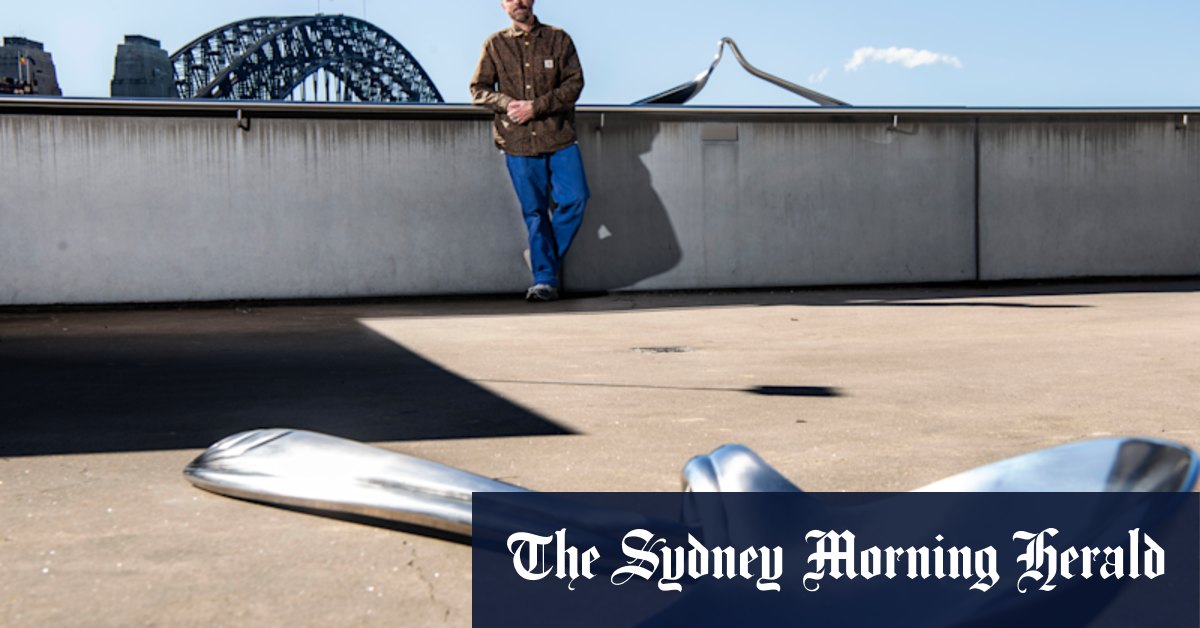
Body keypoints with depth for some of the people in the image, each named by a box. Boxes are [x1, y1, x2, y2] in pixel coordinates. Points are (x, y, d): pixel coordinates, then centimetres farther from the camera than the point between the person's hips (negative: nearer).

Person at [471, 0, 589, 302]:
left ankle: (549, 258, 11)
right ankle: (545, 278, 8)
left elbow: (574, 83, -1)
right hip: (517, 141, 0)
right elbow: (478, 90, 8)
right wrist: (509, 104, -11)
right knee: (535, 211, 1)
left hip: (559, 137, 0)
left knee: (575, 198, -10)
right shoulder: (495, 45, 8)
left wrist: (536, 107, -12)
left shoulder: (559, 39, 6)